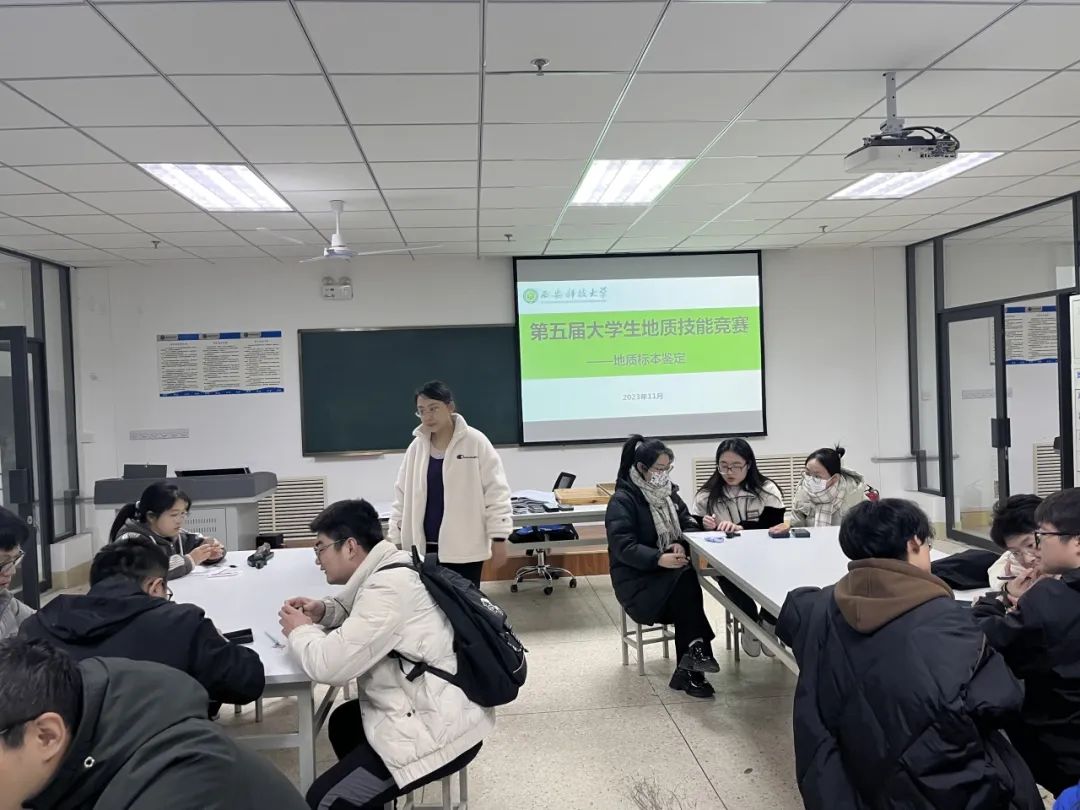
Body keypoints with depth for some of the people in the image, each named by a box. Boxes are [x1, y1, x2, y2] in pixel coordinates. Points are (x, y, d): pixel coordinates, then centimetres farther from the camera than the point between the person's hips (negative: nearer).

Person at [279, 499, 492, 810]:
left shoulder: (389, 587, -23)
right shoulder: (391, 568, 7)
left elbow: (330, 665, -27)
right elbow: (360, 614, 26)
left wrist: (300, 631, -6)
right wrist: (323, 611, 5)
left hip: (441, 731, -10)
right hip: (444, 711, 10)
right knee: (343, 723, 28)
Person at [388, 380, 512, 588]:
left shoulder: (475, 442, -7)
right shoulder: (416, 447, 5)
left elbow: (496, 492, -7)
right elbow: (403, 496, 11)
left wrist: (499, 538, -10)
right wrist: (396, 540, 8)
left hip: (464, 547, -4)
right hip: (425, 546, 4)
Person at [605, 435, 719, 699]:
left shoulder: (668, 492, 12)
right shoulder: (622, 500, -11)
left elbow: (689, 524, 7)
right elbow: (624, 547, -21)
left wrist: (680, 544, -17)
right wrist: (659, 559, -36)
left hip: (669, 572, 6)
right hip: (636, 578, -5)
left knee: (684, 591, -29)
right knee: (686, 579, -32)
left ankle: (687, 670, -22)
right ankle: (696, 649, -23)